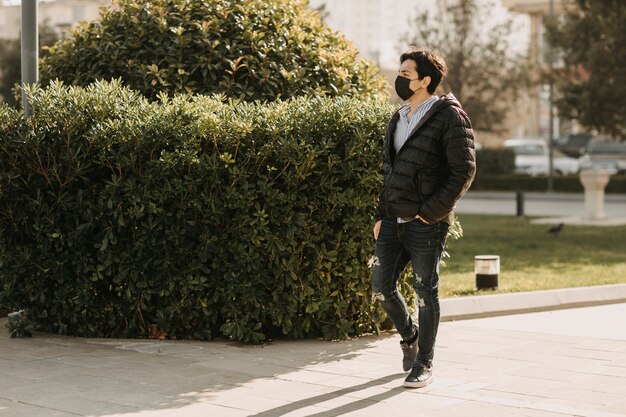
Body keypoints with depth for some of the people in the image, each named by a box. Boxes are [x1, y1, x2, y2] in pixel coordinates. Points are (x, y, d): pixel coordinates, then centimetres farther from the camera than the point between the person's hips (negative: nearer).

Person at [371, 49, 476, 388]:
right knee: (382, 287, 5)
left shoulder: (449, 116, -8)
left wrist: (431, 211, -16)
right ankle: (410, 336, 32)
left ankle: (424, 364, 14)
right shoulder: (398, 119, 15)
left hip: (427, 224, -7)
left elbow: (464, 170, -13)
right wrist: (382, 215, 12)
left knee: (426, 293, 2)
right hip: (394, 220, 7)